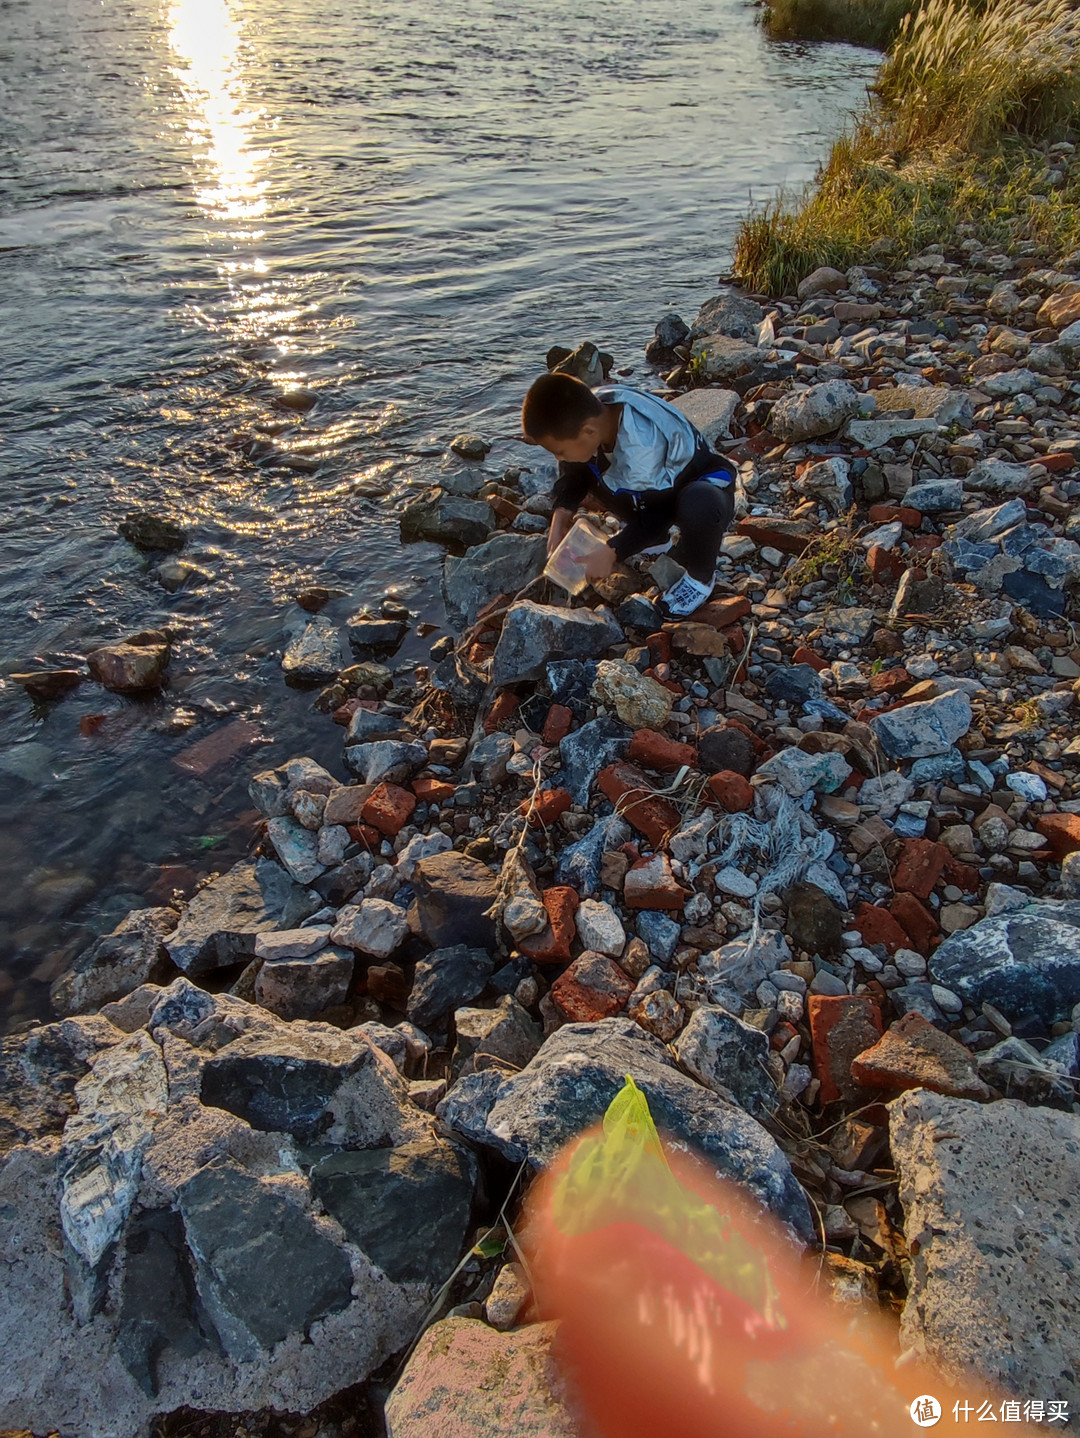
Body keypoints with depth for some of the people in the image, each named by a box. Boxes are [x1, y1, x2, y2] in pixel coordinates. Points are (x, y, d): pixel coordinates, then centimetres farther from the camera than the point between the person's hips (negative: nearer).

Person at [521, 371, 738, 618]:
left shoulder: (641, 447, -40)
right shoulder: (593, 409, -20)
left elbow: (655, 515, -25)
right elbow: (573, 471, -1)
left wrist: (611, 552, -20)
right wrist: (562, 514, -13)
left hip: (705, 485, -7)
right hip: (656, 482, 8)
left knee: (698, 507, -42)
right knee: (581, 467, -5)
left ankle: (701, 576, -7)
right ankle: (655, 540, 10)